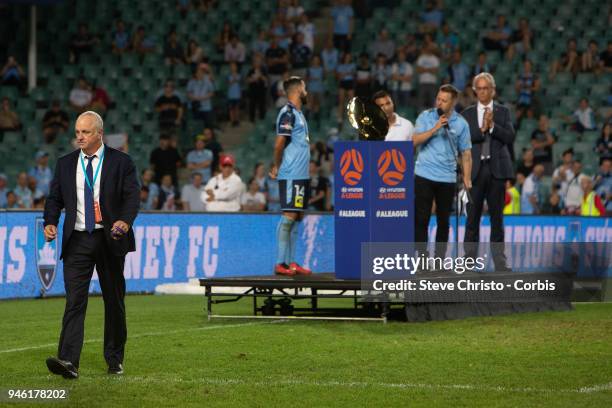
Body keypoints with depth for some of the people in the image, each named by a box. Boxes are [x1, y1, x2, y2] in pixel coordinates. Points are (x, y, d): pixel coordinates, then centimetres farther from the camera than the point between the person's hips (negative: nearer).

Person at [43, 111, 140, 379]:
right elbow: (55, 198, 11)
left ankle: (115, 360, 23)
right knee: (74, 300, -12)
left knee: (114, 301, 9)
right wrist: (50, 222, -9)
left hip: (110, 239, -1)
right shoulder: (65, 164, 9)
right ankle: (68, 361, -22)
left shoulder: (120, 162, 0)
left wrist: (125, 221, -27)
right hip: (77, 241, 1)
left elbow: (133, 195, -8)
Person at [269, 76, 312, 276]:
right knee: (289, 216, -9)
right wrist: (277, 167, -5)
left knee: (297, 217, 9)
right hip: (291, 175, -9)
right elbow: (279, 145, -17)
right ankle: (280, 263, -7)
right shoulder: (288, 113, -12)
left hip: (301, 175, 9)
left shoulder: (298, 113, 18)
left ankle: (291, 262, 13)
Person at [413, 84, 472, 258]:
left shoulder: (461, 123, 3)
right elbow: (415, 140, -7)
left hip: (447, 178, 1)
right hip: (424, 176, -1)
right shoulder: (425, 117, 3)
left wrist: (467, 179, -3)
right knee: (421, 219, -5)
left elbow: (466, 153, 4)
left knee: (443, 221, 5)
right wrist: (435, 128, -16)